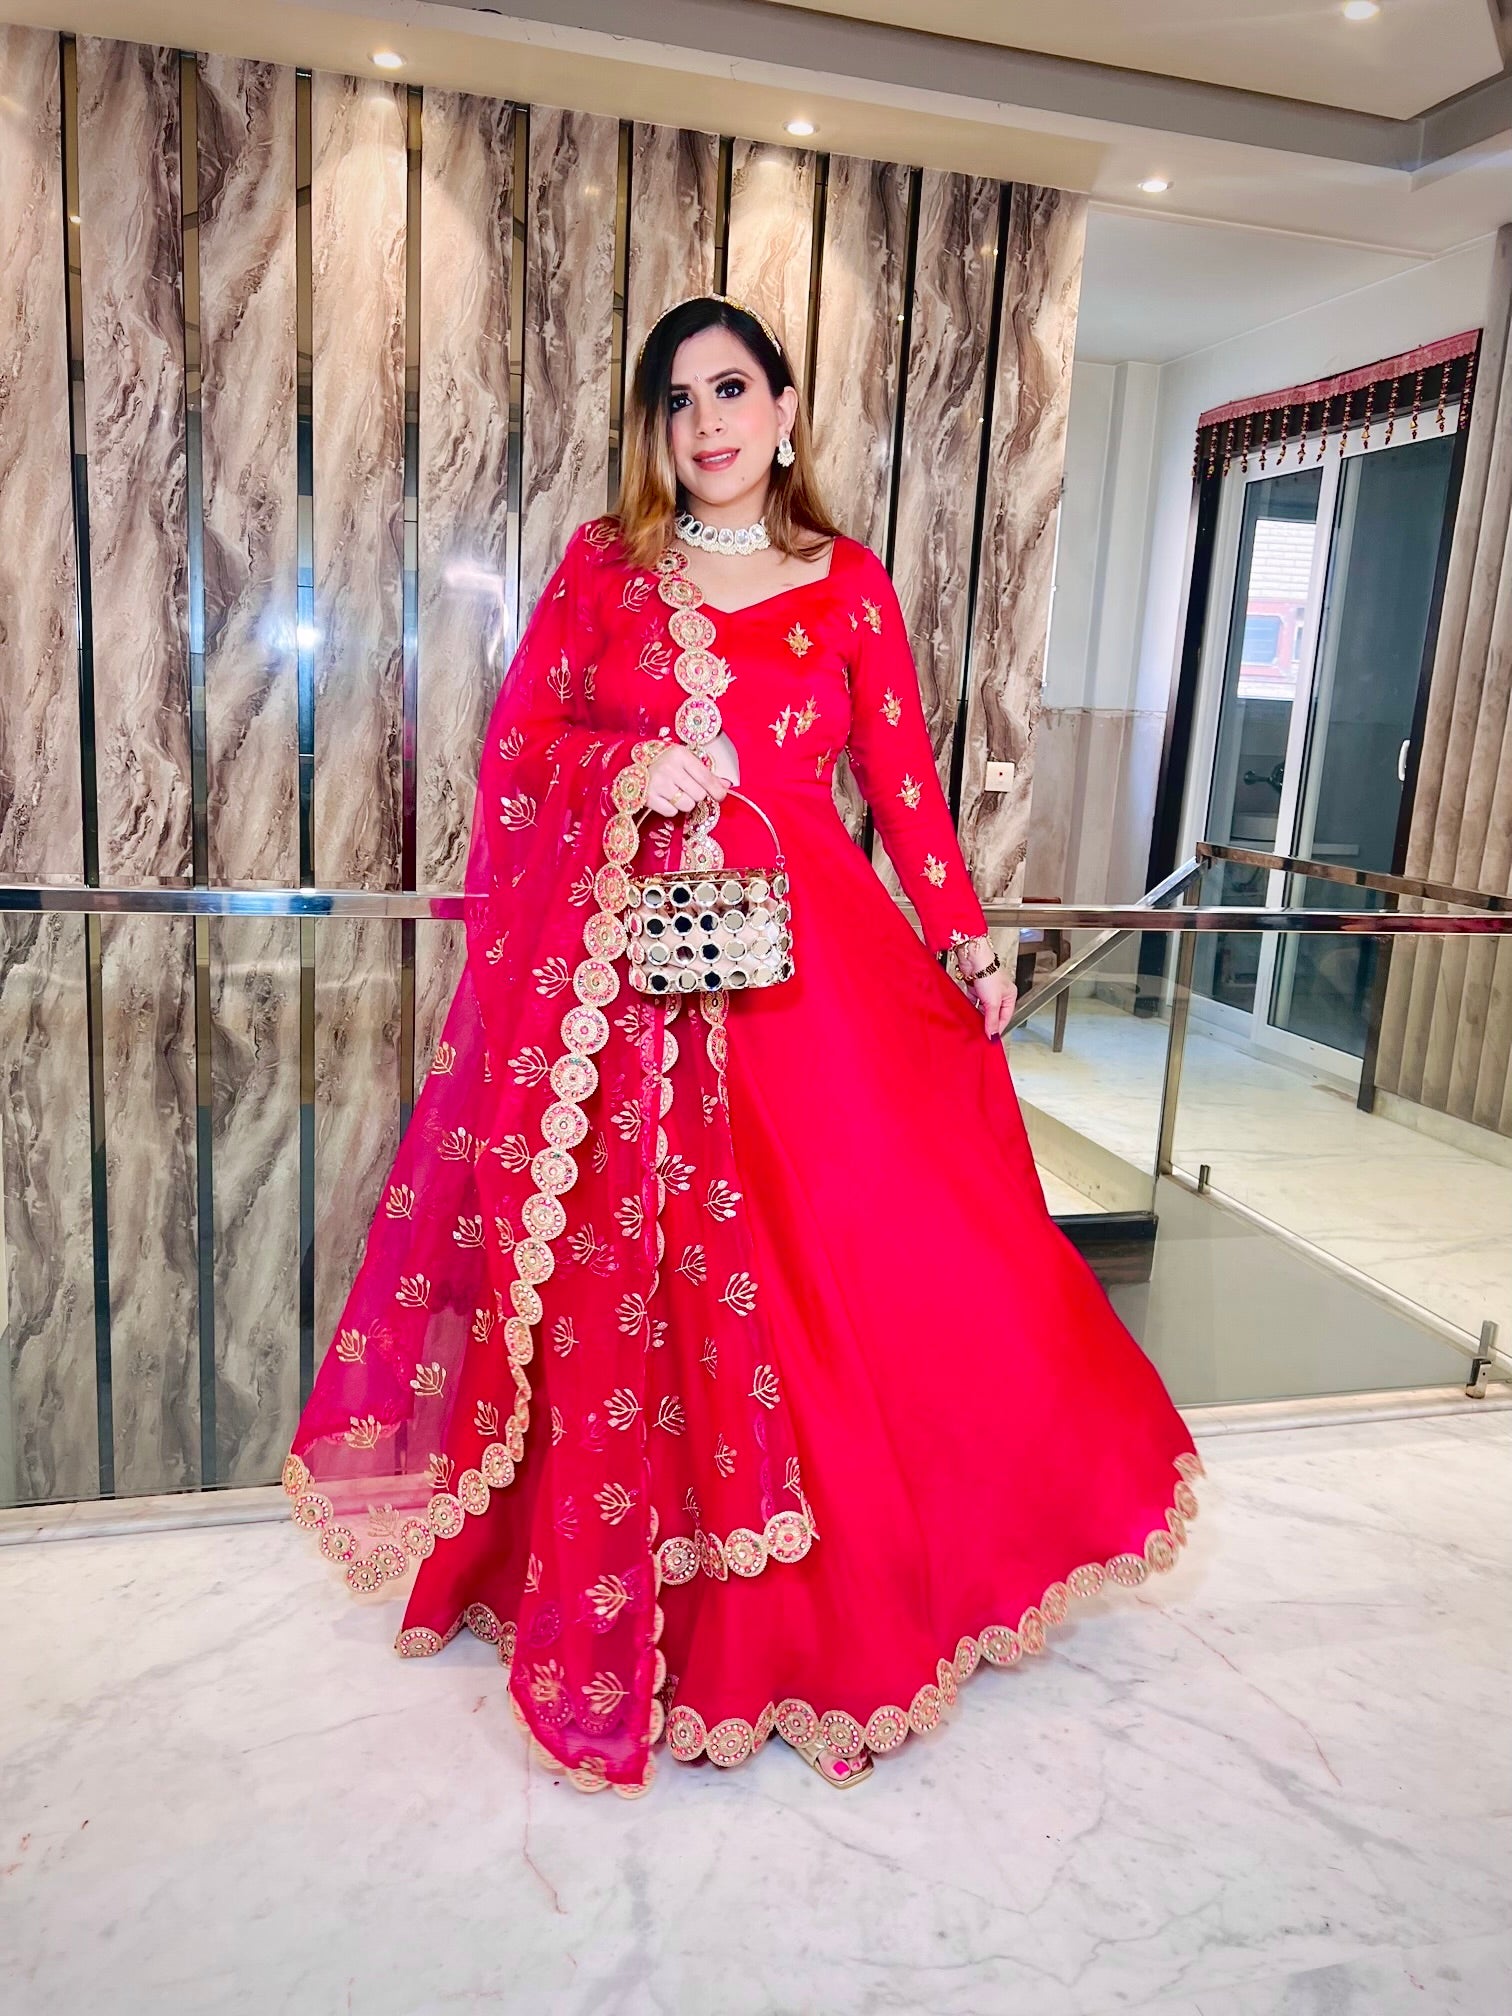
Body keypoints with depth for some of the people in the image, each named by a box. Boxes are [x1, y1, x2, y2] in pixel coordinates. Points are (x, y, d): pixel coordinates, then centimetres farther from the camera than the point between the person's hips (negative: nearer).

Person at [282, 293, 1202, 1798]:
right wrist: (624, 772, -10)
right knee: (623, 1285, 3)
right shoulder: (600, 564, 11)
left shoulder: (849, 586, 10)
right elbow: (514, 747, 9)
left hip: (801, 965, 0)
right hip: (618, 964, 1)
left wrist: (966, 943, -1)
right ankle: (623, 1610, 22)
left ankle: (836, 1606, 20)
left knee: (845, 1278, -1)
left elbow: (903, 779, 7)